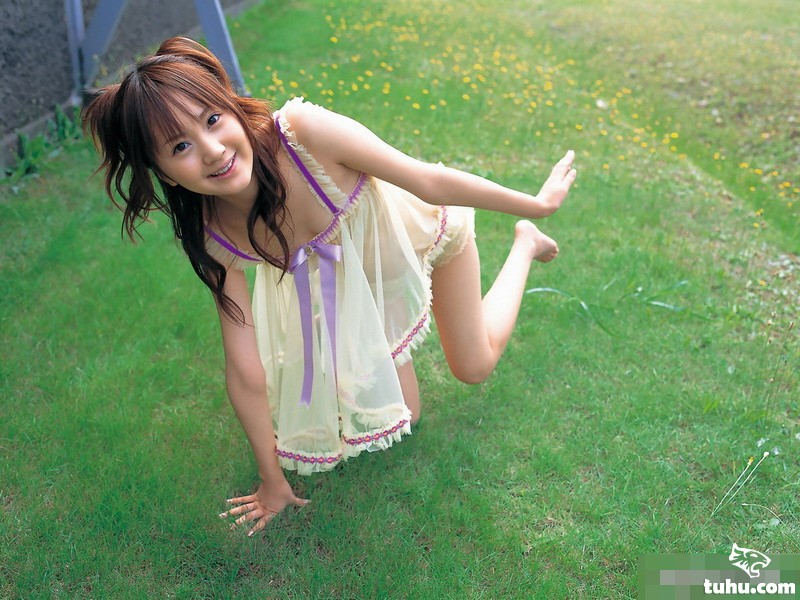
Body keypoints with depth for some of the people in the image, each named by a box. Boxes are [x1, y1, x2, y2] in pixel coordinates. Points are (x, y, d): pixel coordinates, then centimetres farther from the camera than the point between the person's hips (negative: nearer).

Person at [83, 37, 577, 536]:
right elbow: (247, 373, -20)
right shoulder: (214, 241, -28)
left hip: (424, 225, -2)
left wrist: (536, 204, -16)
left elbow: (431, 182, -30)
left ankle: (524, 244, 39)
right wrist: (274, 481, -10)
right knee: (400, 415, 10)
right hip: (356, 275, 3)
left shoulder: (304, 130, -41)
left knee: (475, 366, 18)